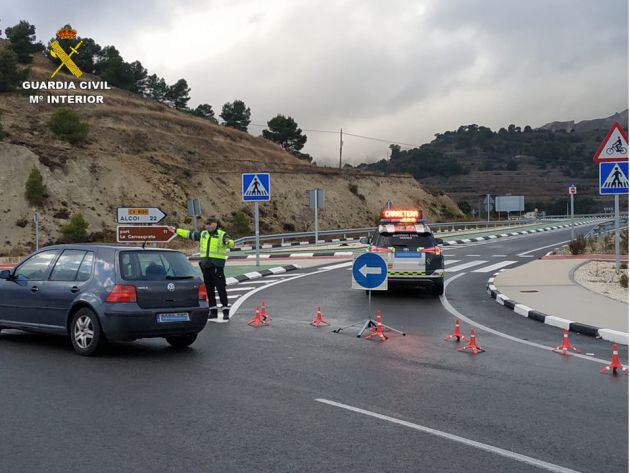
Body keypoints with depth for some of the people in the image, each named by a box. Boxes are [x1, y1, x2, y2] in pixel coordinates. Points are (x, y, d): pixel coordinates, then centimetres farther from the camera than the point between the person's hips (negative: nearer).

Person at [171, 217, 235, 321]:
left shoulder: (222, 234, -4)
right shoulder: (203, 234, 14)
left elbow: (231, 244, -18)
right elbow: (189, 234, 24)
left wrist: (228, 242, -41)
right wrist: (176, 230, 27)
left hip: (217, 266, -6)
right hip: (205, 265, 6)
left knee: (221, 288, -7)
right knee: (209, 288, 8)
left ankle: (226, 310, -4)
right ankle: (213, 311, 15)